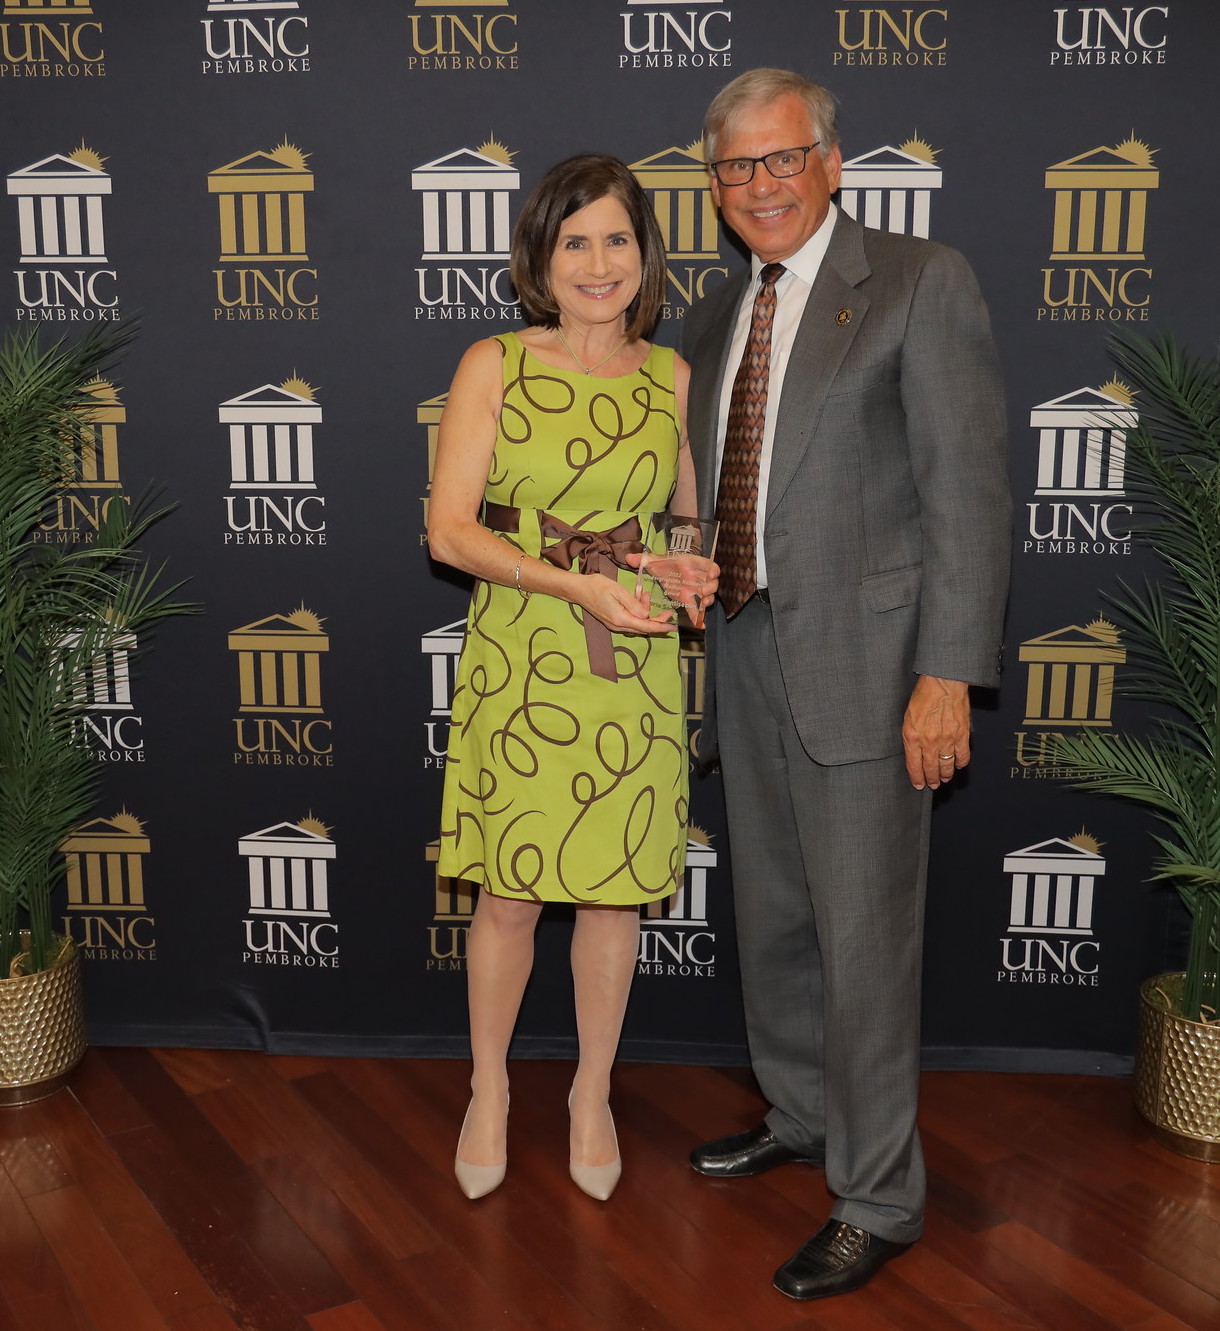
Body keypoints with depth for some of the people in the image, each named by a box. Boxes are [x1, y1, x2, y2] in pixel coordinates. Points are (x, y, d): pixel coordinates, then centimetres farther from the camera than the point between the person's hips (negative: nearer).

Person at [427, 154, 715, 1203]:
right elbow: (449, 529, -8)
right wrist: (572, 583, -20)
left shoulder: (672, 377, 6)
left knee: (615, 891, 11)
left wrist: (698, 573, -8)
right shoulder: (494, 367, -2)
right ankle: (489, 1090, 30)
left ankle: (592, 1096, 31)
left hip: (637, 666, 2)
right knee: (509, 896, 6)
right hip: (520, 660, -2)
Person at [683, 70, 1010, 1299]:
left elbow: (966, 485, -12)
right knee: (772, 917, 18)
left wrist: (948, 672, -18)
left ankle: (877, 1201, 16)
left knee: (864, 937, -1)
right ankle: (800, 1117, 40)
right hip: (746, 653, 7)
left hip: (861, 658, -7)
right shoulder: (714, 321, 14)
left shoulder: (921, 283, -6)